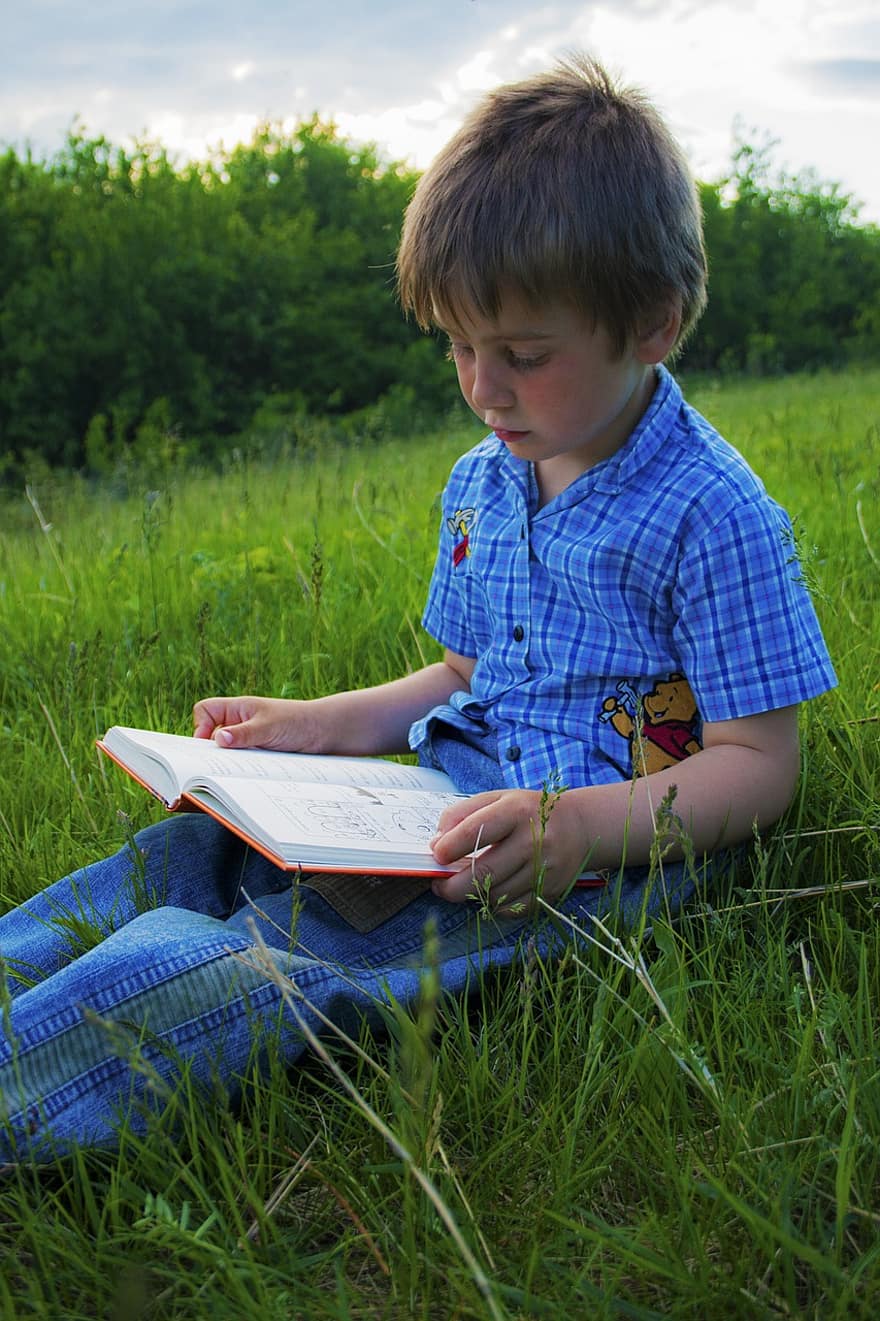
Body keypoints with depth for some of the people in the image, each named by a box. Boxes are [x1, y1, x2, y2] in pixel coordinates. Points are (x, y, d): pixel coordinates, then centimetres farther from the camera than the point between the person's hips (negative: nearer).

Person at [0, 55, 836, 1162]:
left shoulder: (712, 515, -13)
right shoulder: (481, 481, 11)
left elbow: (759, 767, -12)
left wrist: (581, 825, -28)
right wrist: (320, 725, 10)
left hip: (606, 848, -8)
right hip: (458, 802, 8)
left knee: (295, 934, -30)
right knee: (194, 850, -11)